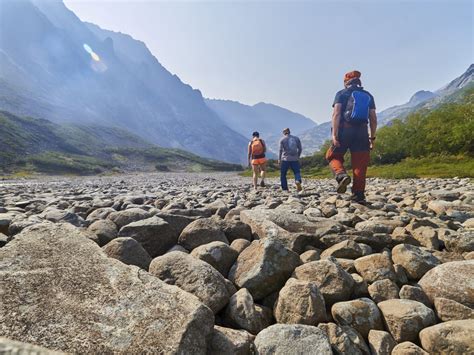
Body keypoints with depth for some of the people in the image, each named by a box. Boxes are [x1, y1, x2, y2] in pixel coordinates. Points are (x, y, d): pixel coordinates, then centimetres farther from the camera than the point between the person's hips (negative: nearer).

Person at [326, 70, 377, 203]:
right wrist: (372, 137, 18)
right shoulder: (368, 95, 18)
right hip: (362, 131, 3)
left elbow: (336, 114, -8)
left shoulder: (342, 94, 6)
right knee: (360, 164, 5)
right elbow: (373, 119, 13)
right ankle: (358, 194, 5)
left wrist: (334, 134, -13)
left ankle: (342, 175, -14)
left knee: (333, 156, 14)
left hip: (345, 129, -3)